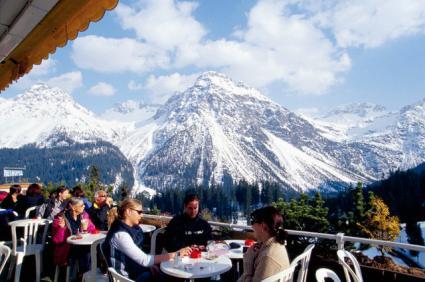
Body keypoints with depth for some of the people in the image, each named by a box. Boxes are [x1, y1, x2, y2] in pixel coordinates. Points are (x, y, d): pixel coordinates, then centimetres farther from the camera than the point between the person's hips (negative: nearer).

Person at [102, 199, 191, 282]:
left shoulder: (131, 228, 4)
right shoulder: (120, 234, -24)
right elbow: (144, 260, -27)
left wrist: (150, 265, -7)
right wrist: (176, 254, -27)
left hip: (137, 269, 8)